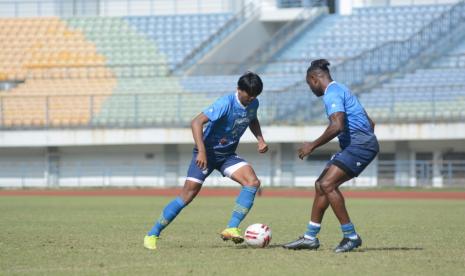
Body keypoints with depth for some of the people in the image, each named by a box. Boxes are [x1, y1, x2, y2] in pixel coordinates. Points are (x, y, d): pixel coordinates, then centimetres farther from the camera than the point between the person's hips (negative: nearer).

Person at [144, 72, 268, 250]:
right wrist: (201, 151, -38)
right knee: (189, 193, -13)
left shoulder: (253, 104, -2)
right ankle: (153, 235, -3)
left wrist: (260, 139, 6)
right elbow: (197, 122, -30)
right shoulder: (226, 103, -24)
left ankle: (231, 229, -22)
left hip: (227, 155, 6)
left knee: (253, 182, -18)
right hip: (207, 153, -6)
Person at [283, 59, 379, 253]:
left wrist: (312, 146, -19)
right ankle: (310, 238, 15)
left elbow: (337, 126, -25)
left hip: (360, 145, -11)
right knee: (321, 185, 11)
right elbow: (370, 123, 26)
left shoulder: (332, 93, -11)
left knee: (327, 184, -18)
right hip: (356, 145, 11)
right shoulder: (341, 90, 22)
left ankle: (351, 236, -14)